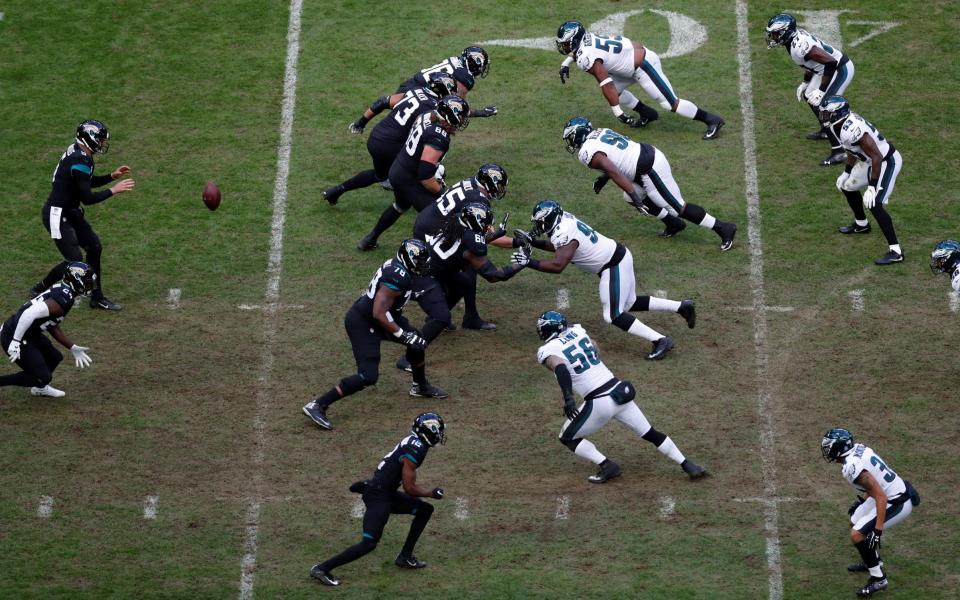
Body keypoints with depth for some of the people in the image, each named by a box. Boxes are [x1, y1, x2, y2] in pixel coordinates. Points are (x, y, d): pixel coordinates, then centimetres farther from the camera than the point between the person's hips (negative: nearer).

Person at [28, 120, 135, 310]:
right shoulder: (79, 162, -27)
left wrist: (112, 176, 9)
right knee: (74, 261, -8)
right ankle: (39, 290, 11)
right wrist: (113, 190, -19)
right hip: (58, 216, -10)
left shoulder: (79, 153, 4)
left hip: (71, 213, 10)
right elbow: (87, 198, -25)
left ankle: (97, 297, 19)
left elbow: (88, 182, 20)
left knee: (94, 248, 10)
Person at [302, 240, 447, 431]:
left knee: (417, 340, 18)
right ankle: (317, 405, -13)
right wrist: (403, 335, -22)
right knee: (368, 376, -15)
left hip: (370, 316, 10)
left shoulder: (397, 266, 5)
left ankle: (420, 386, 41)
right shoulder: (397, 277, -26)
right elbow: (379, 314, -29)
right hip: (363, 323, -10)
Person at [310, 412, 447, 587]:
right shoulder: (414, 451, -21)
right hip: (378, 497, -10)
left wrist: (369, 484, 24)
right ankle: (322, 568, -13)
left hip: (387, 493, 10)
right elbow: (409, 488, -18)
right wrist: (432, 493, -3)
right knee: (368, 544, -14)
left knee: (425, 510, 15)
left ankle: (405, 557, 19)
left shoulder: (413, 442, 9)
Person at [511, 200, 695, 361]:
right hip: (619, 254, 10)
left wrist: (529, 262, -29)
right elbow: (556, 246, 23)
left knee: (613, 315, -4)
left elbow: (557, 266, -36)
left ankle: (660, 340, -5)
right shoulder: (565, 220, 5)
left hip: (614, 267, -10)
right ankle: (682, 307, 27)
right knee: (629, 304, 23)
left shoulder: (565, 234, -24)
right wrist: (531, 241, 13)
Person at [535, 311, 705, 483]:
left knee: (568, 438, 14)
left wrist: (568, 398, -36)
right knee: (650, 434, 17)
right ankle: (687, 465, 17)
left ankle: (607, 466, 1)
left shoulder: (548, 351, -6)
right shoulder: (578, 331, 11)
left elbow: (561, 368, -26)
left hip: (599, 403, -6)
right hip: (619, 391, 6)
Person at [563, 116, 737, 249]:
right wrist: (603, 178, 25)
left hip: (650, 171, -10)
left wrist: (634, 195, -29)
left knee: (677, 206, -1)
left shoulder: (588, 153, -13)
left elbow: (614, 172, -25)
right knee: (631, 197, 25)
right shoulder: (601, 132, 15)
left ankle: (723, 228, 2)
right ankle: (673, 223, 32)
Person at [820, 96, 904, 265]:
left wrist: (872, 187, -31)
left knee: (874, 204, -19)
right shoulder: (840, 124, -2)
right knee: (847, 186, 24)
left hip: (887, 162, -10)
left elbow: (877, 157, -31)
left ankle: (896, 252, -18)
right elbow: (852, 150, 17)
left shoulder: (852, 130, -33)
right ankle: (861, 224, 47)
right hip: (871, 160, 10)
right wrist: (846, 173, 25)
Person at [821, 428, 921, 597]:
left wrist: (878, 529, -28)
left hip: (897, 503, -10)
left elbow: (880, 496, -29)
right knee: (855, 521, 23)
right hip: (896, 490, 10)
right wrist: (862, 501, 29)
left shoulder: (853, 468, -27)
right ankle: (872, 561, 43)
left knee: (857, 534, -11)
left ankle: (878, 578, 0)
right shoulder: (859, 449, 1)